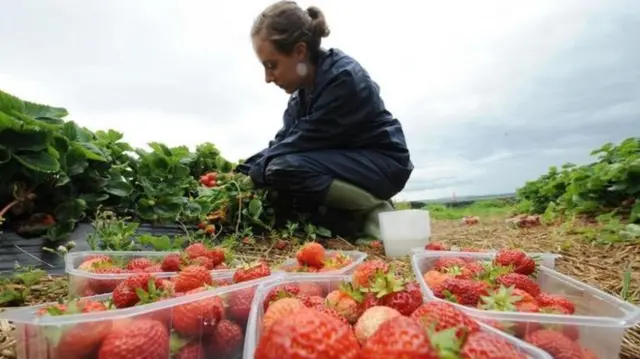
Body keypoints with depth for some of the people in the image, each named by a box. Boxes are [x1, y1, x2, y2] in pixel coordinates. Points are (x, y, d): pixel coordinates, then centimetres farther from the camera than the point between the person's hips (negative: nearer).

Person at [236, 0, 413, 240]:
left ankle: (373, 213, -12)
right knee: (271, 165, 2)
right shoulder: (304, 86, 2)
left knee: (283, 169, -27)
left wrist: (252, 176, -16)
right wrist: (244, 170, -8)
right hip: (346, 161, 9)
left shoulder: (343, 79, -23)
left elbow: (304, 141, -23)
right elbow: (284, 140, 3)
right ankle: (350, 220, 2)